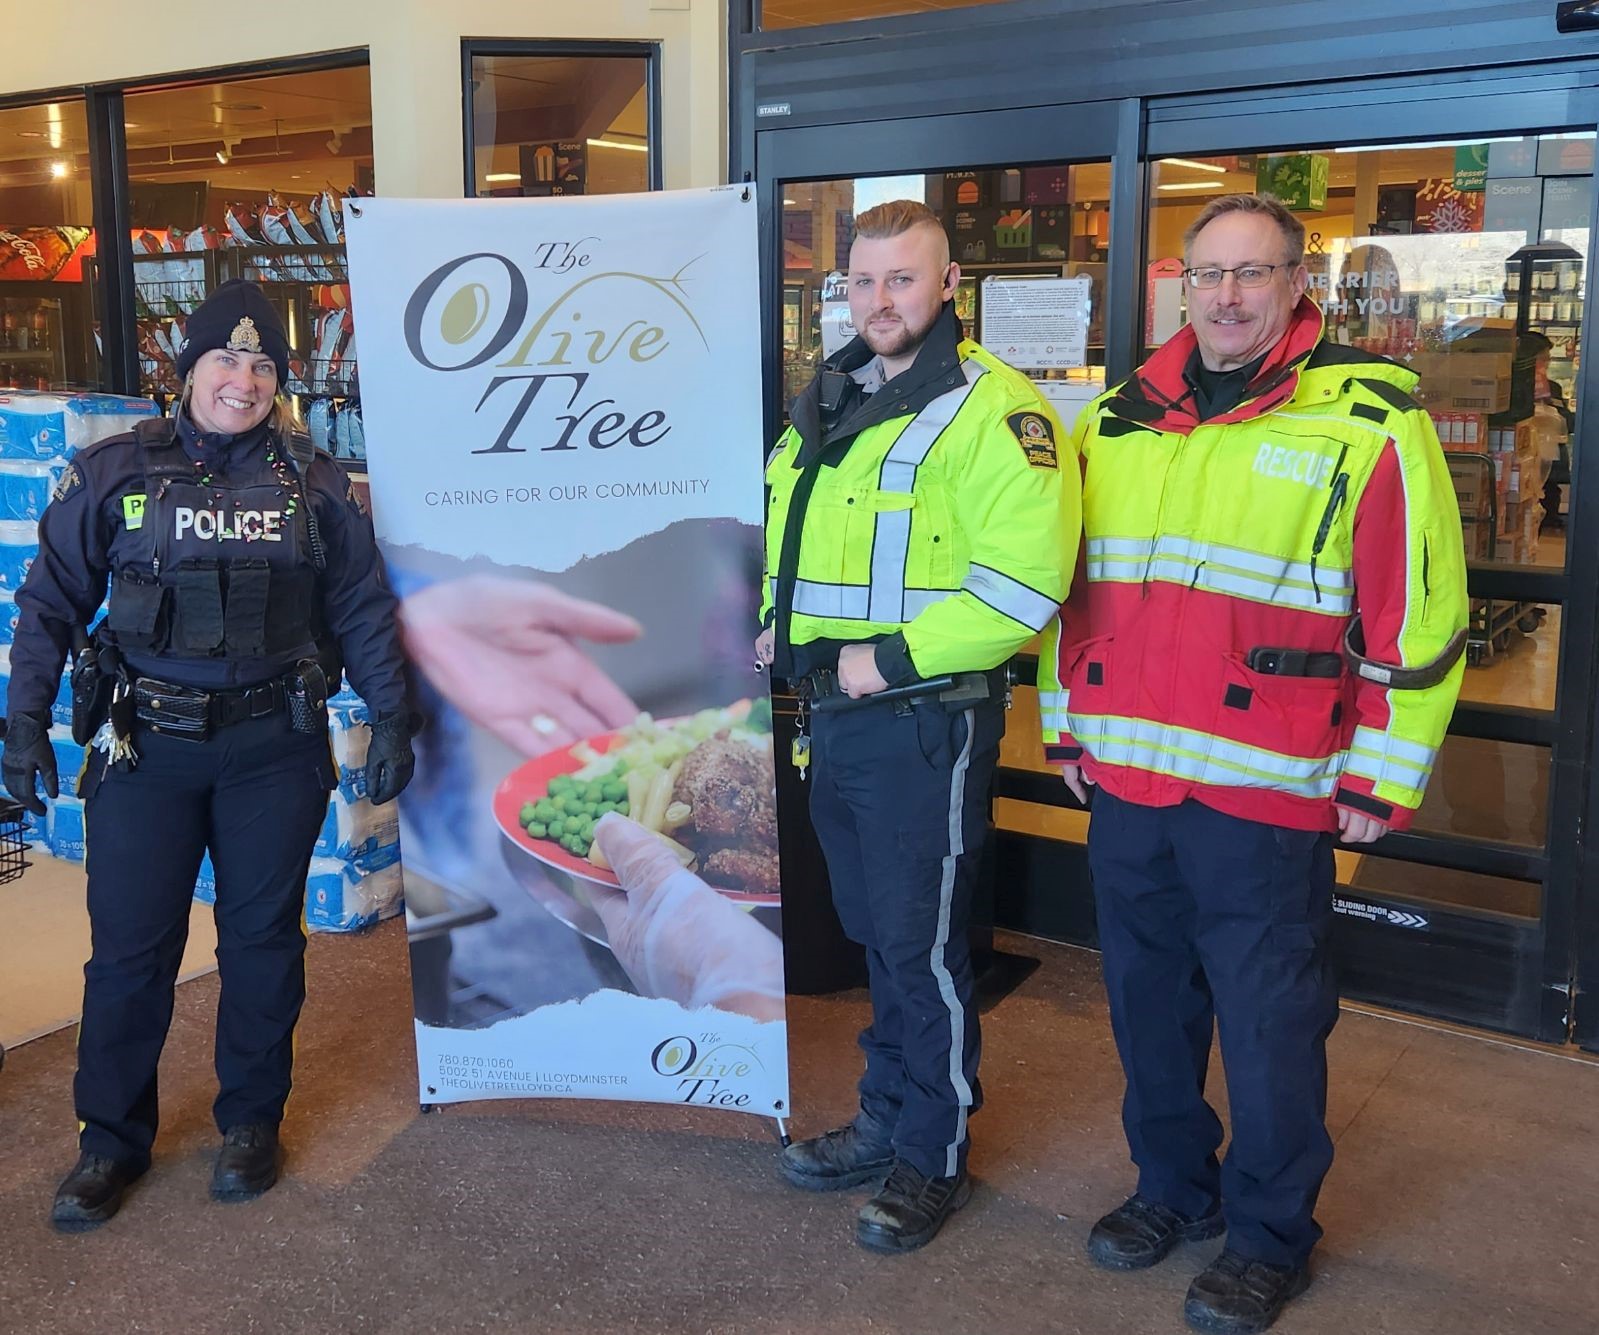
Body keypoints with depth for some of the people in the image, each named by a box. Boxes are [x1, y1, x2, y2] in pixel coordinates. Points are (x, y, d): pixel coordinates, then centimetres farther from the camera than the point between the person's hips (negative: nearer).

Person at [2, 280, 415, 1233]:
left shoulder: (315, 483, 4)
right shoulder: (114, 474, 1)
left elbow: (364, 609, 8)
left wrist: (392, 718, 3)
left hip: (275, 744, 1)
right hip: (146, 744, 0)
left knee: (263, 937, 10)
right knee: (130, 946, 5)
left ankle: (252, 1121, 28)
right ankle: (112, 1139, 22)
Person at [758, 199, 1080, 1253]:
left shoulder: (990, 408, -15)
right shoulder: (829, 404, 12)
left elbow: (1026, 581, -24)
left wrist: (886, 660, -21)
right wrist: (784, 629, 8)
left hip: (924, 721, -8)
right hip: (836, 713, 8)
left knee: (922, 943, 4)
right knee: (875, 930, 19)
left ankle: (934, 1156, 22)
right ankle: (888, 1117, 36)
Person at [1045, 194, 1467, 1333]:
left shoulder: (1368, 418, -7)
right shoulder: (1117, 419, 10)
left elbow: (1418, 609, -7)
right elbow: (1070, 582, 17)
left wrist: (1381, 778, -8)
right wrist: (1069, 724, 16)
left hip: (1268, 793, -5)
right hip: (1126, 778, 5)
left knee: (1270, 1022, 6)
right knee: (1149, 1002, 17)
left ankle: (1269, 1235, 26)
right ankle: (1173, 1186, 37)